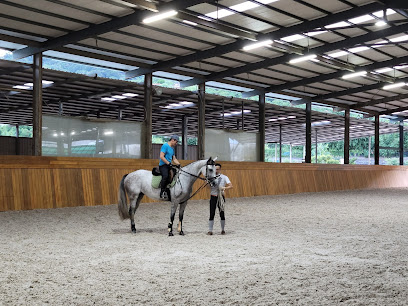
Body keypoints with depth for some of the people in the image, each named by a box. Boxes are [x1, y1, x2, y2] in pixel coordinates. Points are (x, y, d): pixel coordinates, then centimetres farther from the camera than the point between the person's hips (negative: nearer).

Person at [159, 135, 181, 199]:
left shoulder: (172, 148, 21)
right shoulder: (165, 146, -7)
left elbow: (174, 159, 26)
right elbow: (161, 157, -16)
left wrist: (179, 164, 10)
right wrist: (169, 163, -19)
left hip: (169, 166, 10)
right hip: (163, 165, -10)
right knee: (165, 176, -33)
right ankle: (162, 192, -27)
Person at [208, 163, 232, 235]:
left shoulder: (224, 177, 2)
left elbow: (231, 186, -7)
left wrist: (225, 188, -26)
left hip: (220, 197, 0)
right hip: (213, 197, 0)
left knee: (222, 214, 5)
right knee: (211, 214, -2)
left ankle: (223, 230, 18)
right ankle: (210, 230, 3)